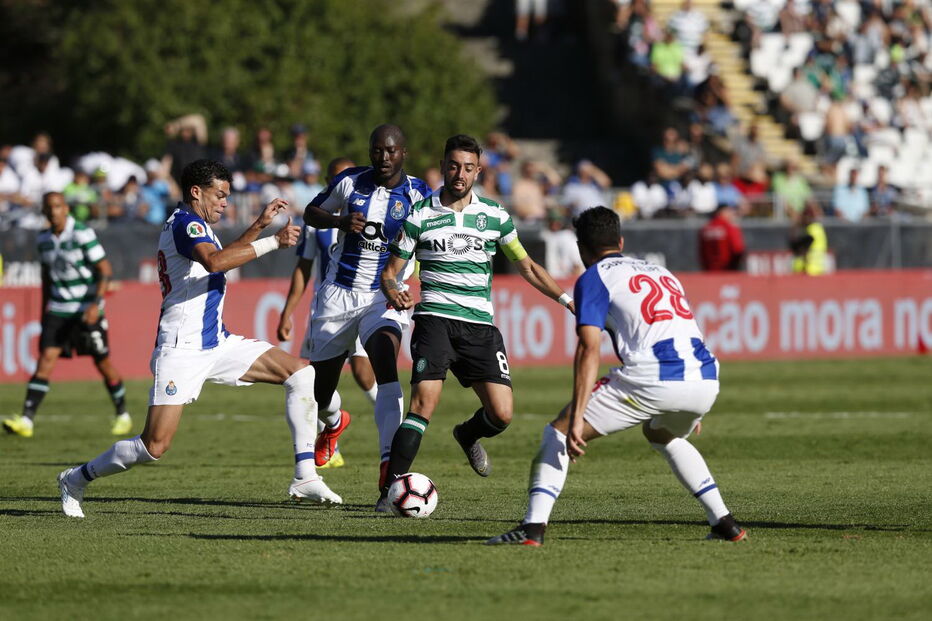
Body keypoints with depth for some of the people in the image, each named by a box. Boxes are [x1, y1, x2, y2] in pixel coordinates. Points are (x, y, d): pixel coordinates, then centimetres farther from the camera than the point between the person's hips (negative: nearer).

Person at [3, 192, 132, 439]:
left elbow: (106, 270, -13)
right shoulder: (44, 239, 5)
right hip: (58, 309, 5)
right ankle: (26, 420, -15)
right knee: (46, 359, -8)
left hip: (87, 309, -5)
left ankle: (122, 416, 24)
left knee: (103, 363, 4)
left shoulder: (82, 235, -13)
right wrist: (44, 310, 20)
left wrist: (96, 304, -23)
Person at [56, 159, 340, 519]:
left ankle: (305, 478, -6)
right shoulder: (185, 222, -12)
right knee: (155, 446, -13)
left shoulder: (195, 225, 18)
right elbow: (214, 262, -32)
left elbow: (222, 259, 40)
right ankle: (76, 480, 10)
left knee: (300, 373, -3)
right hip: (182, 350, -10)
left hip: (216, 343, 10)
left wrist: (259, 225, 31)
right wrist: (272, 242, -27)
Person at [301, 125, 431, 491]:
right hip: (338, 293, 2)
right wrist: (340, 221, -11)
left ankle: (389, 467, -36)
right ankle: (334, 423, 50)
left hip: (385, 296, -2)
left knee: (385, 366, -29)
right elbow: (311, 213, 11)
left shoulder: (418, 196, -6)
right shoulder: (350, 182, -2)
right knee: (319, 386, 10)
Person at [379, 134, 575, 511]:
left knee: (501, 413, -8)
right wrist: (393, 293, -16)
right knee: (425, 402, -22)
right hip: (435, 319, -3)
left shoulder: (494, 216, 9)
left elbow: (527, 267, 19)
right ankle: (391, 490, -17)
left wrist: (567, 299, 9)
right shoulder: (420, 216, 3)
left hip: (480, 325, 3)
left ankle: (468, 435, 29)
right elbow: (390, 271, 7)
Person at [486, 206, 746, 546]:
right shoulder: (660, 271, 30)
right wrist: (688, 409, 45)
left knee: (559, 431, 7)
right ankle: (725, 523, 27)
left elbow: (589, 350, -5)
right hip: (704, 381, 6)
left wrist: (577, 418, -10)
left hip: (653, 378, -6)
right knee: (662, 434, 37)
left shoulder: (594, 279, 8)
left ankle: (533, 526, -8)